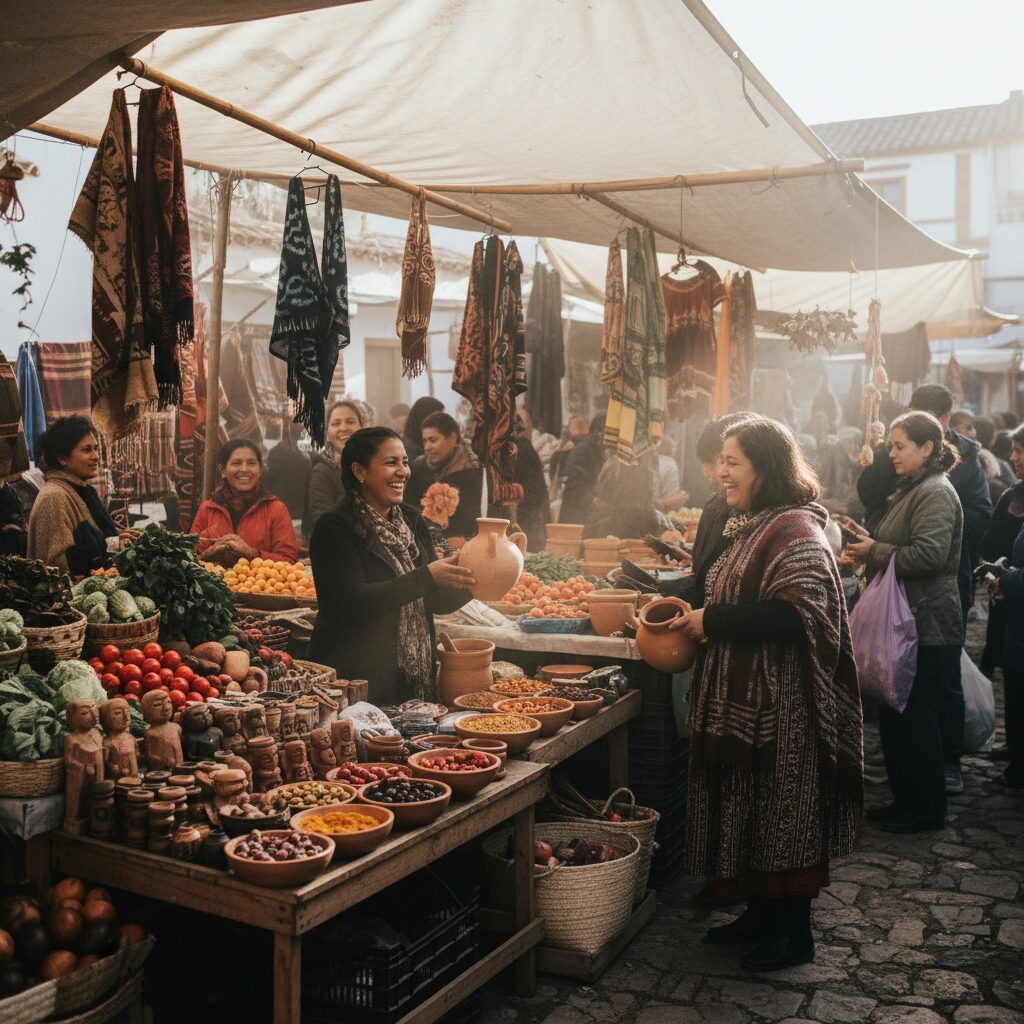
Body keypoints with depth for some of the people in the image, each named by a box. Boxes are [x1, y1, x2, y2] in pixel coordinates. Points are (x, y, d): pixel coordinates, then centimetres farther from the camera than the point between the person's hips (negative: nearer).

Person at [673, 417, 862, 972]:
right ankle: (761, 912, 32)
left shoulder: (795, 530, -17)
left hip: (782, 706, -10)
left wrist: (712, 621, -22)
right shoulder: (747, 526, 13)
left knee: (782, 811, 3)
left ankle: (793, 932, 18)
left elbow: (794, 613, -29)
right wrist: (696, 618, 6)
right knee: (745, 807, 17)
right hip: (741, 698, 10)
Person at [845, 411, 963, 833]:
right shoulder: (913, 490, 17)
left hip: (926, 626, -10)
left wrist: (874, 552, -16)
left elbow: (929, 555, -26)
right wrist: (867, 539, 9)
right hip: (907, 621, 10)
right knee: (895, 715, 14)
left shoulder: (936, 493, -15)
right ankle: (906, 798, 25)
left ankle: (926, 810, 10)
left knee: (917, 719, -2)